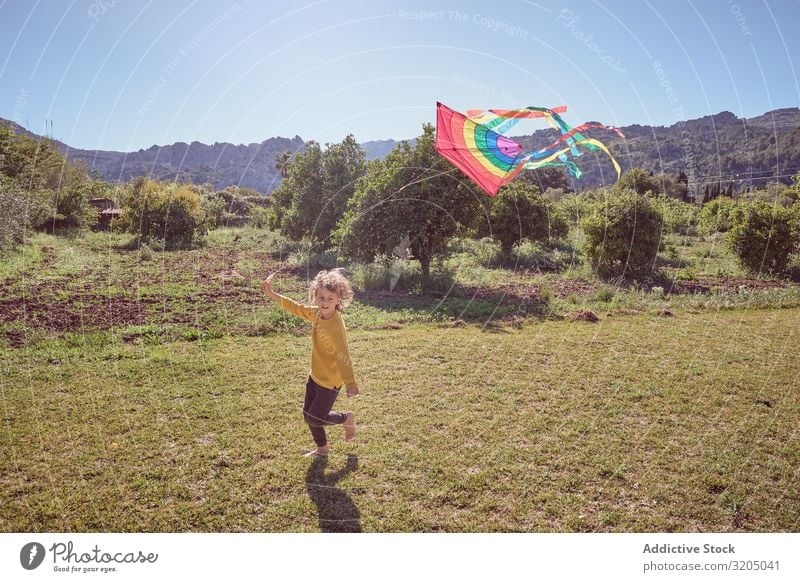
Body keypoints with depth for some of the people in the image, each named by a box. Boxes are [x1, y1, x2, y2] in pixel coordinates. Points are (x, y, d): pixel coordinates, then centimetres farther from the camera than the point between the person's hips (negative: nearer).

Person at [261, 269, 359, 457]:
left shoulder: (336, 326, -30)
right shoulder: (317, 313, -7)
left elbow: (343, 356, -36)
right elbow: (296, 308, 7)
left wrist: (351, 383, -44)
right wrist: (271, 294, 6)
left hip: (330, 381, -8)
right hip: (315, 376, 8)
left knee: (315, 419, 2)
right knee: (308, 414, 18)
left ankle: (346, 418, 27)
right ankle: (322, 448, 38)